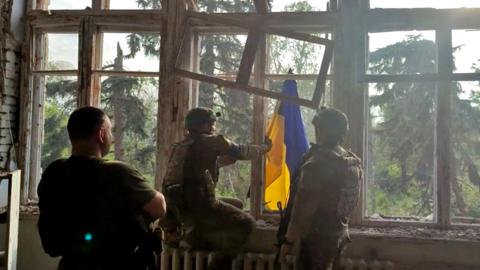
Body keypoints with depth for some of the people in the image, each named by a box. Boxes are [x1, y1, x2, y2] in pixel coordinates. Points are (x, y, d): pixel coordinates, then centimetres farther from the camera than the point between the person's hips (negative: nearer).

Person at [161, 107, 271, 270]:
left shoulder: (181, 146, 19)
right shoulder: (211, 141, -3)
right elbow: (242, 152, 5)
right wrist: (266, 147, 21)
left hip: (179, 206, 8)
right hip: (197, 204, -8)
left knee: (236, 205, 23)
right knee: (246, 223, 1)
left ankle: (196, 236, 16)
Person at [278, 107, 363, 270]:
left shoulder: (317, 164, -24)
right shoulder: (354, 162, 3)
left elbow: (302, 210, -22)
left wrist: (288, 241, -13)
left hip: (317, 237, -8)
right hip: (339, 233, 8)